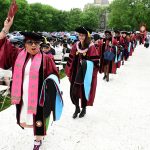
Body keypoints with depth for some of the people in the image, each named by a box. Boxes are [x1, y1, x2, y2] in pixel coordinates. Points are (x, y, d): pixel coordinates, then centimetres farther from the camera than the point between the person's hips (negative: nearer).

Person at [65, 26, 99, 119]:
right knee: (73, 91, 1)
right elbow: (71, 60, 7)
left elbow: (95, 62, -11)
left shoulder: (91, 47, -11)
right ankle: (77, 108, 26)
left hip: (86, 74, -4)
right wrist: (69, 72, 7)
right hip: (76, 73, 4)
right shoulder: (76, 46, 3)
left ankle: (84, 109, 31)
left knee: (84, 91, 9)